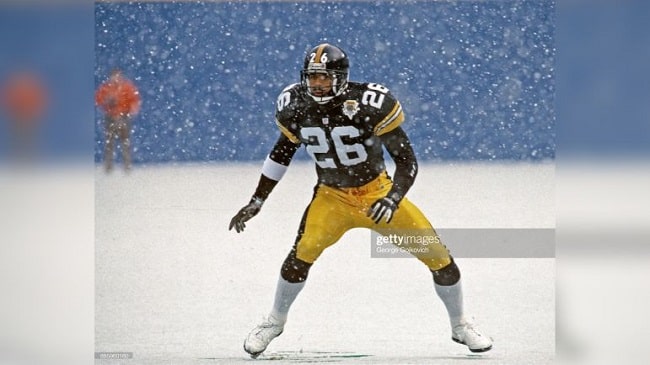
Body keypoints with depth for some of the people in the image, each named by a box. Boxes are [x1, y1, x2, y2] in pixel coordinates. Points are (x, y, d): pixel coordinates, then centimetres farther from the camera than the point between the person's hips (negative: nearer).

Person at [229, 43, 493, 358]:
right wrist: (256, 202, 8)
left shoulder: (371, 104, -24)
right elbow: (283, 151, 8)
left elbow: (406, 160, -20)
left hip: (377, 193, -1)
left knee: (437, 253, -6)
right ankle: (274, 322, 1)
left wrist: (393, 199, -37)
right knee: (303, 252, -24)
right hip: (331, 197, 1)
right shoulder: (295, 106, -12)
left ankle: (461, 326, 18)